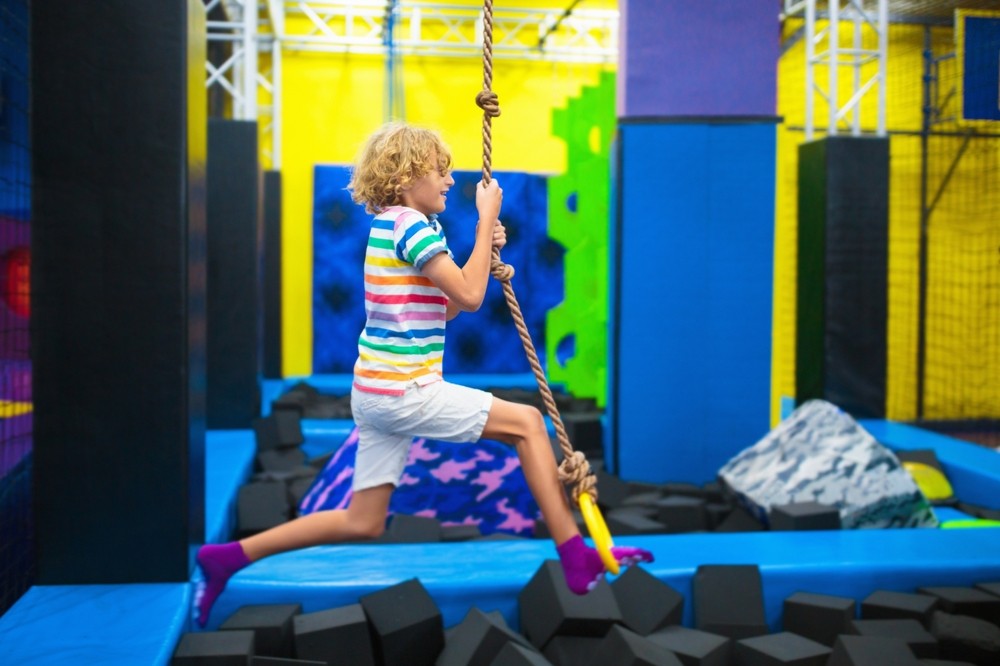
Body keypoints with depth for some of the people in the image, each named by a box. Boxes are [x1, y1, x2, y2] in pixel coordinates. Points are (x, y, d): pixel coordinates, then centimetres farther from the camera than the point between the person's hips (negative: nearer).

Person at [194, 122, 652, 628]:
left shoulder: (390, 225, 17)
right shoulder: (410, 224, -13)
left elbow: (444, 308, 19)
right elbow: (469, 296, -17)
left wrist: (486, 248, 11)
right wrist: (487, 216, -9)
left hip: (379, 392, 10)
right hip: (402, 392, -10)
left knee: (363, 523, 14)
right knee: (526, 422, -4)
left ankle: (229, 555, 18)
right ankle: (577, 560, -1)